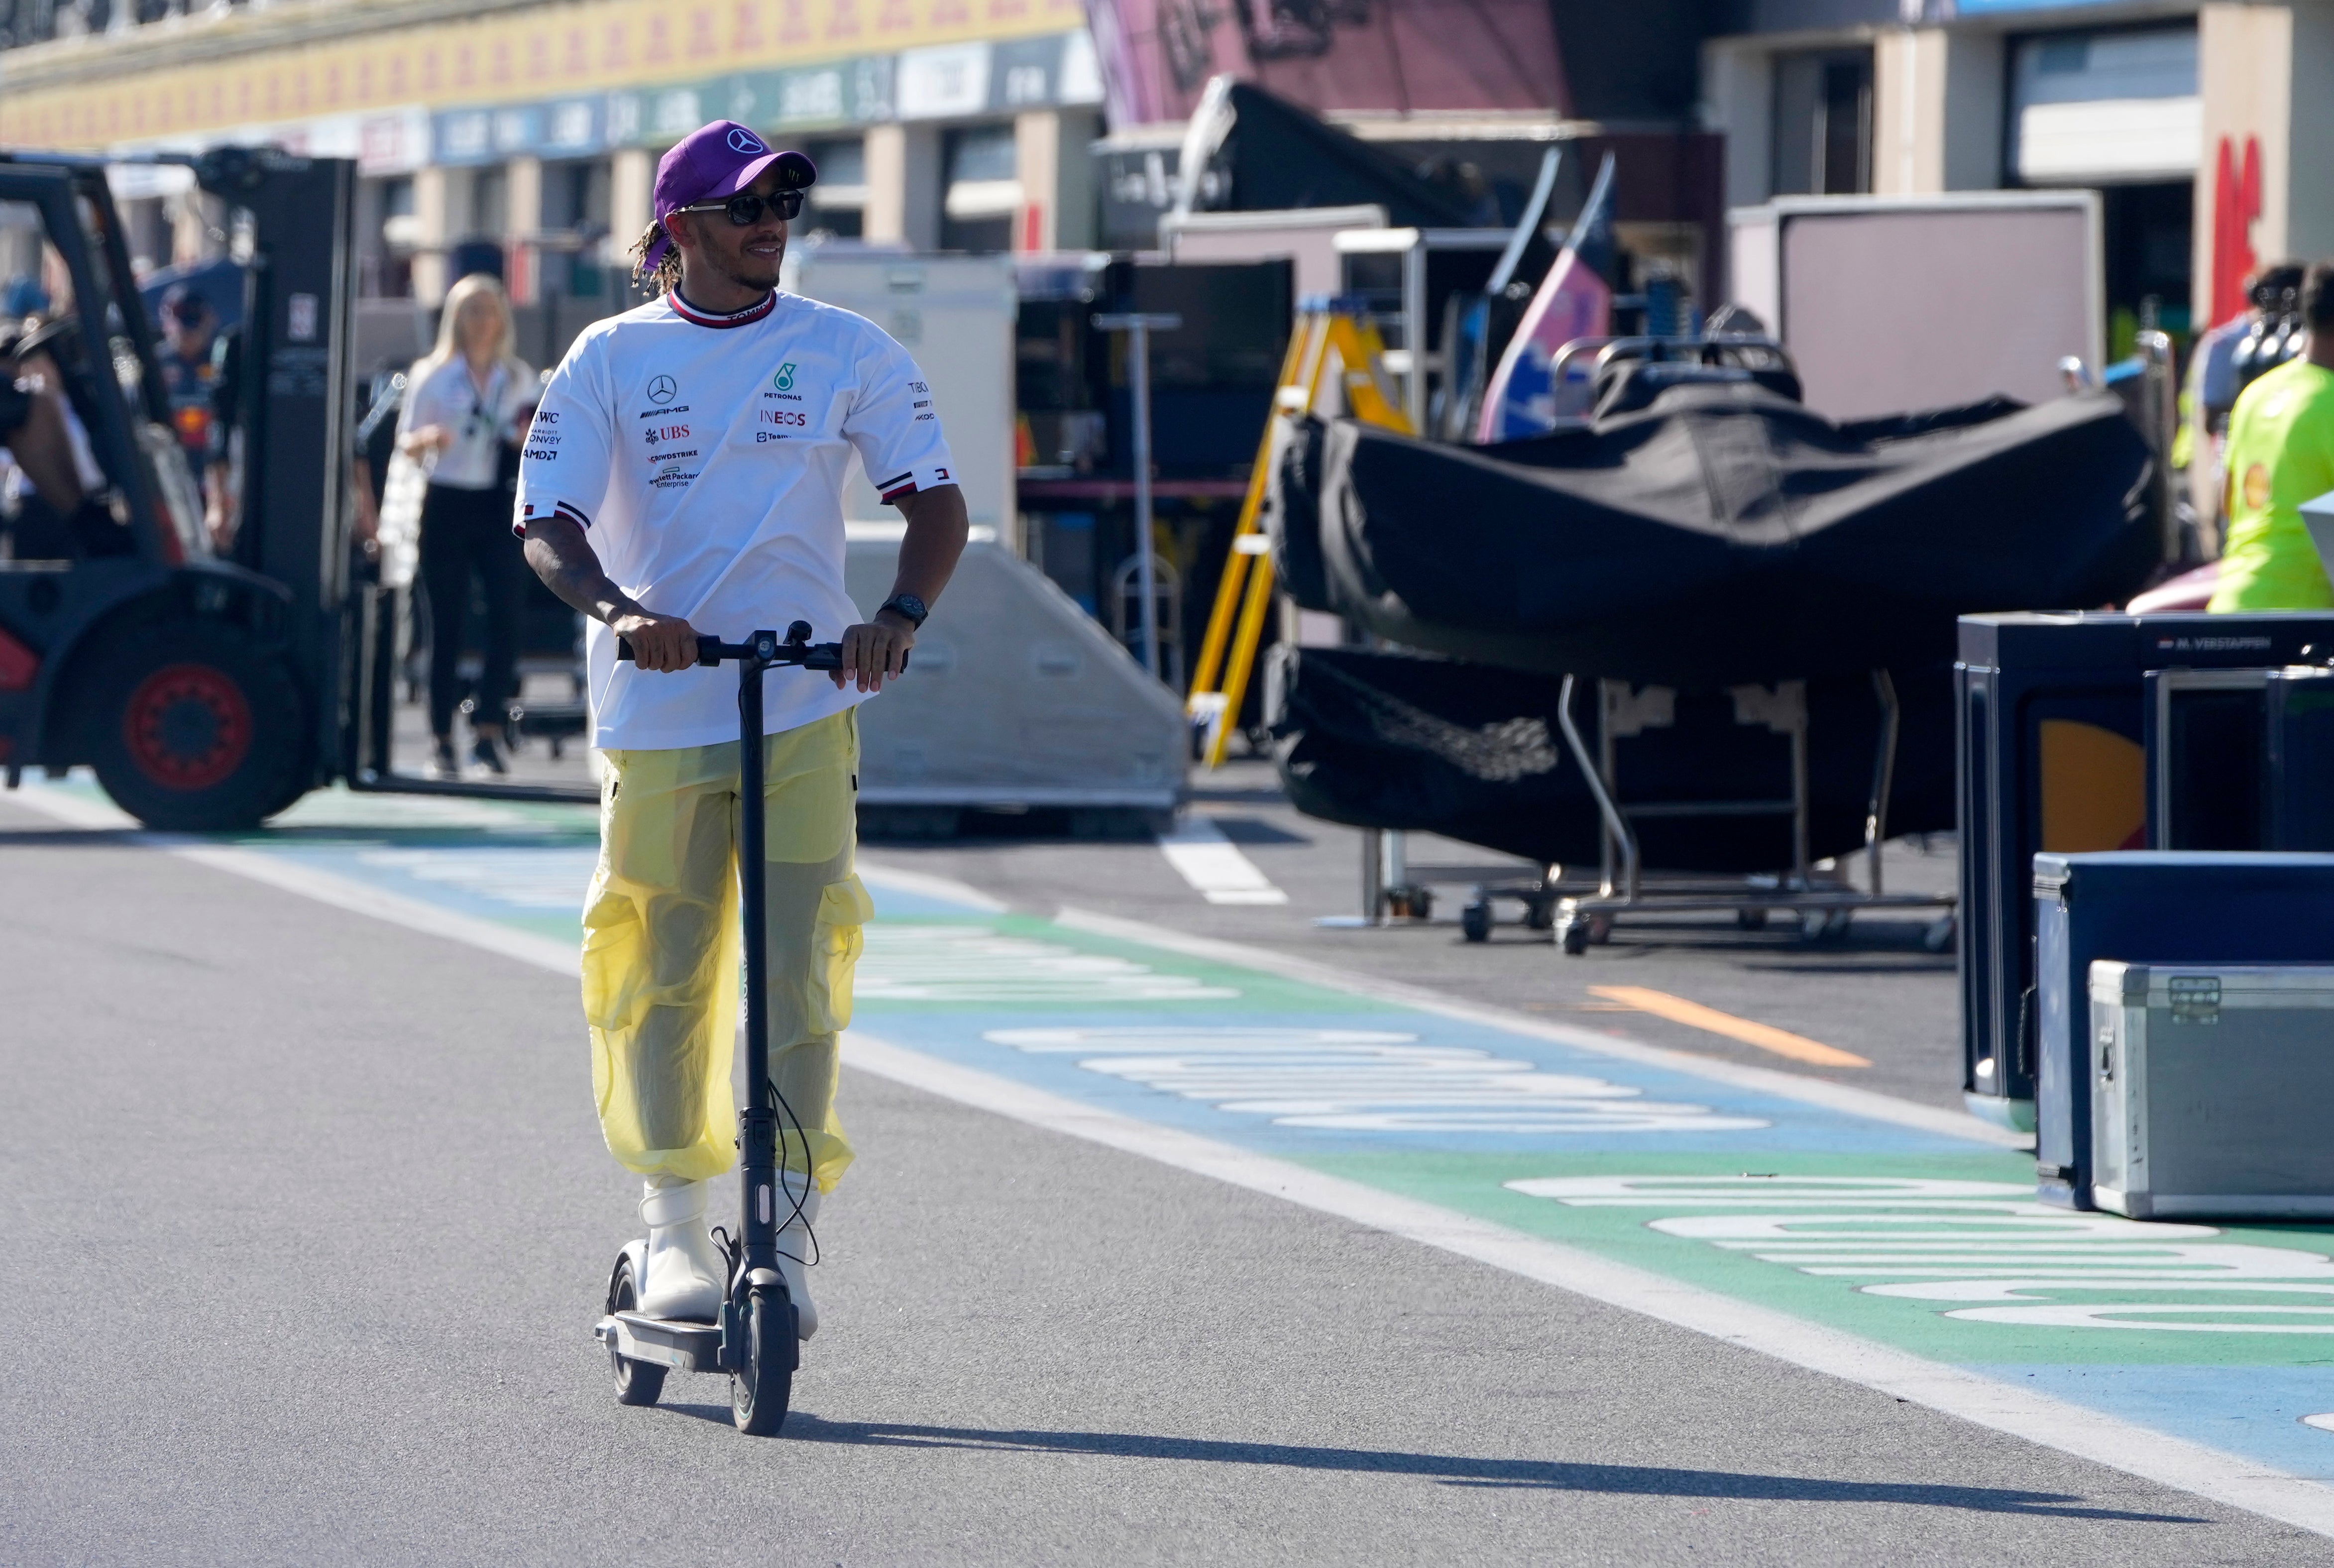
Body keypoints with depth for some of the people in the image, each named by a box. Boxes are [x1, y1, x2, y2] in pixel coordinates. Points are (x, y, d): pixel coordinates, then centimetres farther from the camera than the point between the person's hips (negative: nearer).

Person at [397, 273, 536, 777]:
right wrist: (429, 438, -21)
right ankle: (444, 742, 4)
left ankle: (489, 733, -6)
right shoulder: (431, 376, 5)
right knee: (448, 627, -2)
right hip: (448, 504, -2)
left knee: (508, 617, -12)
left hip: (500, 508, 2)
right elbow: (406, 441, 2)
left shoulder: (519, 379, 12)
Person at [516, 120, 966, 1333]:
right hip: (658, 707, 0)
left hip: (807, 704, 0)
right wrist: (619, 610, -23)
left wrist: (899, 617, -17)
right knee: (662, 973, 3)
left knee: (796, 970, -5)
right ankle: (673, 1230, 14)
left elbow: (935, 501, 3)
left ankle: (787, 1235, 1)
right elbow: (545, 524, -3)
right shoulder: (611, 359, 3)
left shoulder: (848, 352, 5)